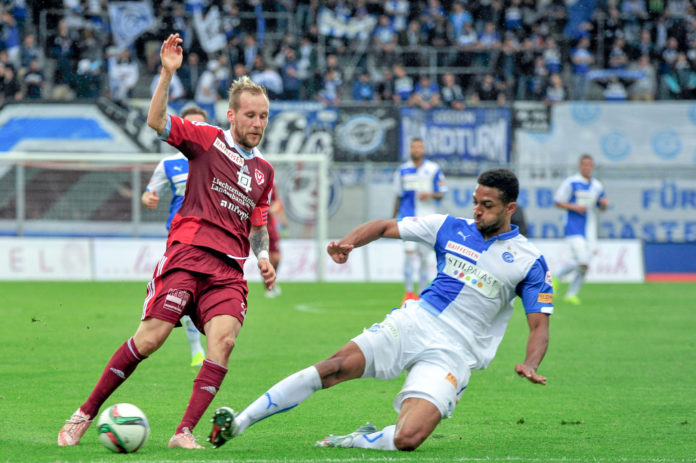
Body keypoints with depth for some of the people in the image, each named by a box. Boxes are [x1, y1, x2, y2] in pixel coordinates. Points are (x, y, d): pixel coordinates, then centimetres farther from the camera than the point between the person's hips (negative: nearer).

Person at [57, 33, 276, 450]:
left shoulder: (264, 171, 20)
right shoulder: (207, 139, 5)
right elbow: (157, 122, -10)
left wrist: (263, 257, 12)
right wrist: (168, 74, -22)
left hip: (229, 269, 4)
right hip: (188, 253, -4)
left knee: (224, 339, -20)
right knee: (150, 338, -12)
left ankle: (185, 432, -20)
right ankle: (86, 414, 2)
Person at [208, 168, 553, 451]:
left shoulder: (530, 262, -2)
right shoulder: (452, 229, 8)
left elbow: (539, 325, -2)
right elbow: (386, 227, 13)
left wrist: (530, 365, -22)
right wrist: (347, 243, -7)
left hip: (452, 356, -3)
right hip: (412, 324, 3)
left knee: (407, 439, -26)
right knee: (335, 367, -17)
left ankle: (358, 441, 5)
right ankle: (238, 422, -13)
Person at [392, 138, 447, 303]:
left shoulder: (434, 170, 3)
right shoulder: (402, 170, 9)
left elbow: (441, 194, 5)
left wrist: (430, 195, -16)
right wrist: (393, 218, 16)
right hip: (408, 217, 0)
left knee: (424, 257, 3)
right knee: (409, 252, -15)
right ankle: (409, 291, -12)